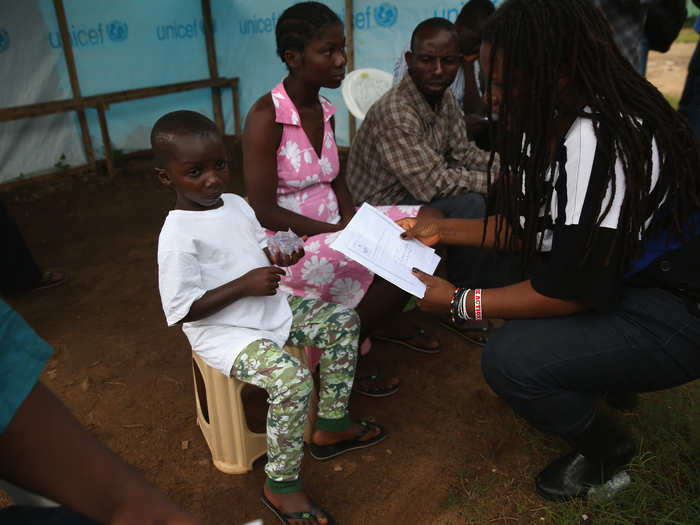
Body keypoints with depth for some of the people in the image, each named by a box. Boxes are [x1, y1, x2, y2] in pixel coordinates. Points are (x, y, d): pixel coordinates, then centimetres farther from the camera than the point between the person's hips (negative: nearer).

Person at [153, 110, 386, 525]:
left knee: (342, 320, 3)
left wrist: (279, 257, -5)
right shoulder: (177, 237, -21)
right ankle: (281, 486, -5)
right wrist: (245, 285, -25)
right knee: (292, 378, -29)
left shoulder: (237, 204, 4)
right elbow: (182, 312, -22)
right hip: (223, 332, -9)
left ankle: (331, 426, 15)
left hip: (269, 309, 9)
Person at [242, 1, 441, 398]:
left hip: (333, 226, 8)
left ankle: (385, 320, 17)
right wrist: (338, 230, -20)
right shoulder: (266, 116, -17)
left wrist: (351, 217, -8)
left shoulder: (323, 110, 6)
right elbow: (264, 211, -19)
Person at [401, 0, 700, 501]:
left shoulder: (598, 144, -31)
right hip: (614, 274, 10)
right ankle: (601, 380, 24)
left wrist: (459, 301, -18)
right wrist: (443, 229, 4)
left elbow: (571, 291, -27)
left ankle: (605, 444, 9)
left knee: (509, 359, -23)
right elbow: (530, 226, 8)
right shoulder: (558, 122, -1)